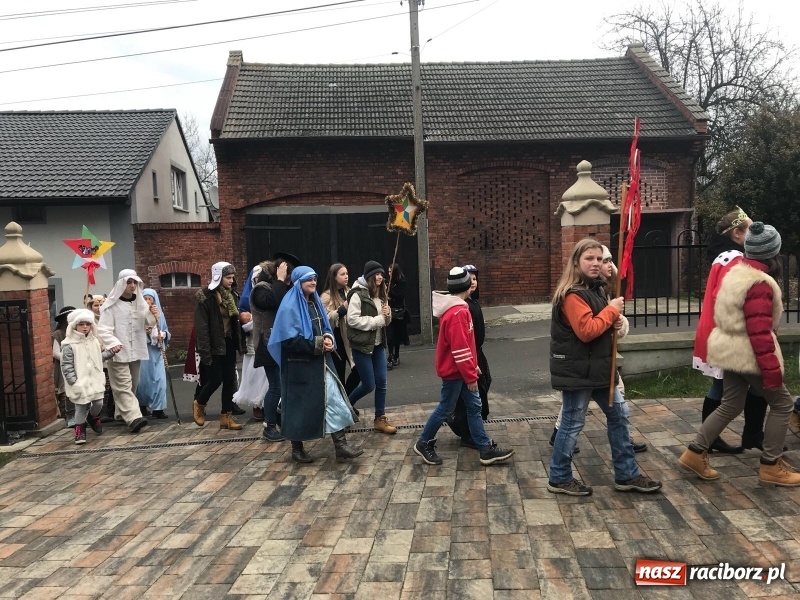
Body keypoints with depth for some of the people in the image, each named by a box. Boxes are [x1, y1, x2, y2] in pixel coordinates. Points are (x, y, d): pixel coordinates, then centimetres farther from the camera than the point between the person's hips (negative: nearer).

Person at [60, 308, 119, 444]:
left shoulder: (94, 341, 9)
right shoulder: (69, 345, -10)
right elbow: (67, 366, -12)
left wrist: (111, 352, 11)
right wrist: (73, 381, -17)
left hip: (95, 380, 5)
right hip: (80, 383, -5)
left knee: (99, 403, 7)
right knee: (81, 406, 0)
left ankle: (93, 417, 38)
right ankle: (80, 429, 15)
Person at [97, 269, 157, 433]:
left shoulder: (139, 302, 10)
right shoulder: (111, 304, -9)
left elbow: (147, 324, 13)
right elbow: (103, 329, -14)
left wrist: (152, 315, -9)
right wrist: (112, 342, -32)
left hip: (135, 350, 7)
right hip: (118, 352, -6)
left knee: (132, 385, 14)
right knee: (123, 386, -12)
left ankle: (123, 414, 27)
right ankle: (134, 418, -21)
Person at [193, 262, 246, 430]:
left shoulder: (232, 295, 8)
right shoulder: (205, 296, -12)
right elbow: (201, 326, -16)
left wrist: (241, 343, 6)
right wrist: (205, 350, -21)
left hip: (229, 343, 6)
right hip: (214, 345, -6)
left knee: (229, 380, 6)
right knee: (215, 379, -4)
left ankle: (226, 416, 14)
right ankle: (199, 404, 25)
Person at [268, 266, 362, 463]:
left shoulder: (315, 302, 12)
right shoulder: (290, 306, -13)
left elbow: (326, 328, 16)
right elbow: (290, 339, -20)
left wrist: (328, 339, -7)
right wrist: (318, 343, -19)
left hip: (320, 362, 7)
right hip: (300, 365, -7)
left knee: (333, 400, 2)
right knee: (300, 406, 4)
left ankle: (340, 447, 5)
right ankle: (297, 449, 21)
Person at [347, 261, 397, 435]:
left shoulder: (380, 295, 13)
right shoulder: (357, 294, -13)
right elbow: (352, 320, -22)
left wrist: (387, 315, -5)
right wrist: (377, 320, -19)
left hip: (378, 344, 7)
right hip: (362, 345, -7)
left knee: (381, 383, 6)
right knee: (368, 385, -2)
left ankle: (380, 419, 18)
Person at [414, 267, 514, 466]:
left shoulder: (457, 308, 10)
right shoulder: (457, 313, -24)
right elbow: (460, 348, -26)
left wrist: (473, 366, 20)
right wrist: (471, 376, -20)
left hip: (461, 370, 10)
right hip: (454, 371, -10)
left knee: (474, 407, 11)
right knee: (446, 409, 4)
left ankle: (486, 449, 16)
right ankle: (424, 443, 20)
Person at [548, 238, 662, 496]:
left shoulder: (597, 288, 12)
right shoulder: (572, 295, -19)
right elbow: (586, 331, -26)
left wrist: (614, 322, -2)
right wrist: (611, 310, -15)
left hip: (599, 366, 10)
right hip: (577, 369, -10)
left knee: (619, 414, 13)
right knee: (573, 423, 1)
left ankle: (626, 475, 26)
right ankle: (559, 478, 17)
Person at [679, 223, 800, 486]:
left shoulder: (736, 272, 7)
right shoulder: (759, 284, -21)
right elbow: (760, 332, -24)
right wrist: (771, 369, -20)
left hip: (731, 350, 9)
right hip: (749, 354, -9)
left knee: (731, 405, 15)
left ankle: (695, 453, 16)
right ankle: (770, 466, 14)